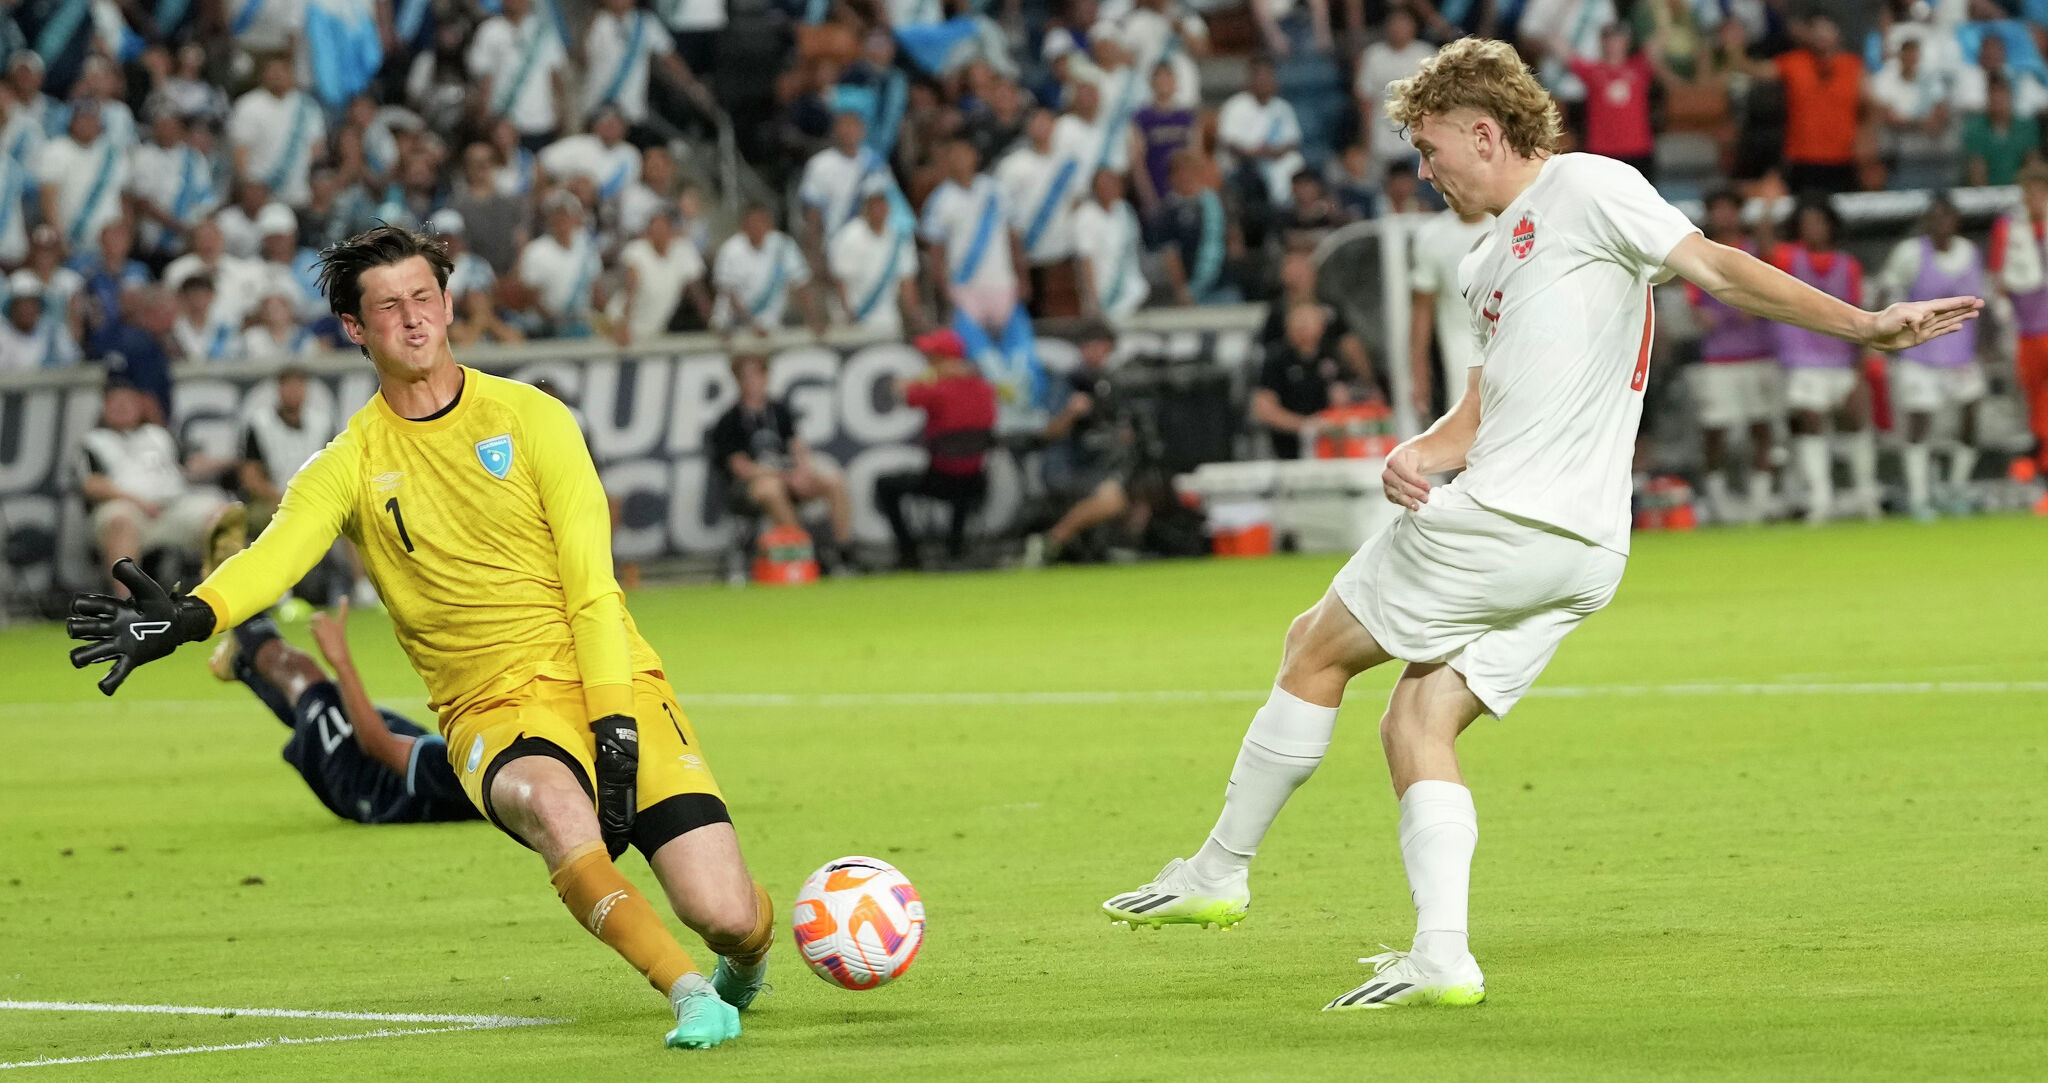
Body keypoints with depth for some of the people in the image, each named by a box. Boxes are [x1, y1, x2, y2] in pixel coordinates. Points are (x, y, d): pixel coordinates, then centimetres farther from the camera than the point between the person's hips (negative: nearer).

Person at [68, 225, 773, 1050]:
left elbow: (591, 583, -2)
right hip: (494, 711, 0)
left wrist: (615, 725, -12)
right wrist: (187, 618, -39)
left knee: (724, 914, -12)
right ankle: (689, 992, -30)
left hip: (610, 686, 0)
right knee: (555, 804, -38)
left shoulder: (530, 417, 3)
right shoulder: (349, 465, 3)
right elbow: (278, 551, -17)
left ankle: (744, 958, 26)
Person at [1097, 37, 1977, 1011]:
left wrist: (1862, 326, -18)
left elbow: (1716, 266, -10)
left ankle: (1220, 871, 16)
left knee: (1315, 649, 6)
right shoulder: (1488, 264, 23)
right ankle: (1442, 956, -5)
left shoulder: (1586, 189, -4)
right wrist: (1418, 454, 4)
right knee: (1415, 725, 6)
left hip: (1502, 524, -9)